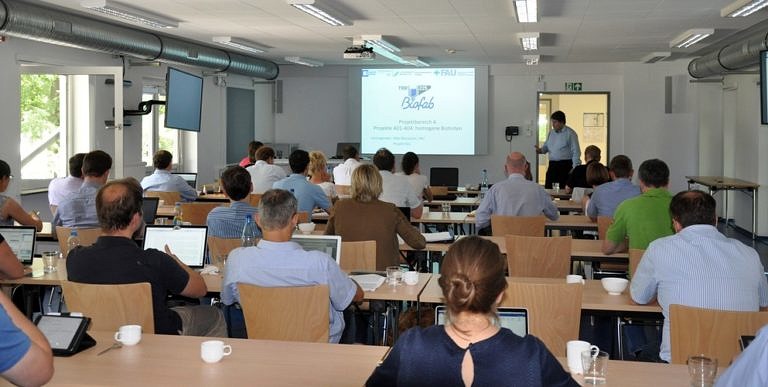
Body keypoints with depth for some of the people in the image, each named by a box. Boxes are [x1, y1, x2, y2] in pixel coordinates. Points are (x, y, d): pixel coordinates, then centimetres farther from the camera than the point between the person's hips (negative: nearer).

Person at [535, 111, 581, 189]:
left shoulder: (570, 133, -6)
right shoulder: (551, 133, 13)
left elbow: (576, 152, -8)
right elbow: (546, 146, 23)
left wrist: (575, 169, -15)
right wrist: (540, 150, -1)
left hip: (565, 165, -6)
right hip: (552, 165, 6)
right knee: (548, 188, 3)